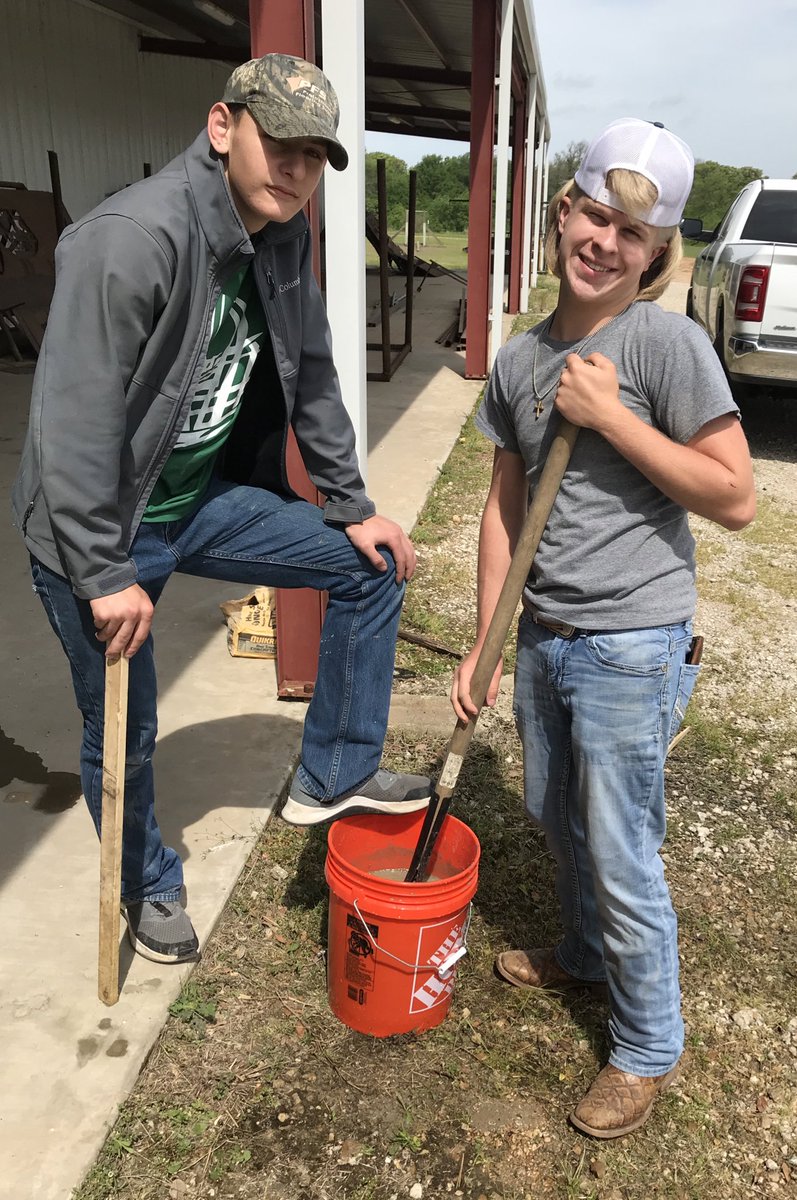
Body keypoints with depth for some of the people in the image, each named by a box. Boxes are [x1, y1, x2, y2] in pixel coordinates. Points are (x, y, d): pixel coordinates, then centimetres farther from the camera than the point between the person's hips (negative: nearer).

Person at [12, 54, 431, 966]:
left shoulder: (284, 241, 0)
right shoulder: (133, 238, -24)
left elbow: (311, 383, 8)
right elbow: (76, 421, -26)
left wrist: (352, 509, 7)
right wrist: (106, 576, -23)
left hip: (207, 498, 7)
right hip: (101, 524, -7)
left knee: (372, 564, 5)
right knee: (123, 735, 7)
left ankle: (334, 774, 17)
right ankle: (149, 889, 36)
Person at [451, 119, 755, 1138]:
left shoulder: (667, 343, -12)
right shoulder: (517, 362, 6)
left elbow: (734, 499, -15)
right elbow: (504, 510, 9)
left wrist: (610, 414, -19)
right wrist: (485, 645, 8)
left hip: (628, 645, -6)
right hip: (543, 637, 7)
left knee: (622, 858, 5)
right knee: (556, 820, 23)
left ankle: (647, 1049, 30)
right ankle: (584, 957, 51)